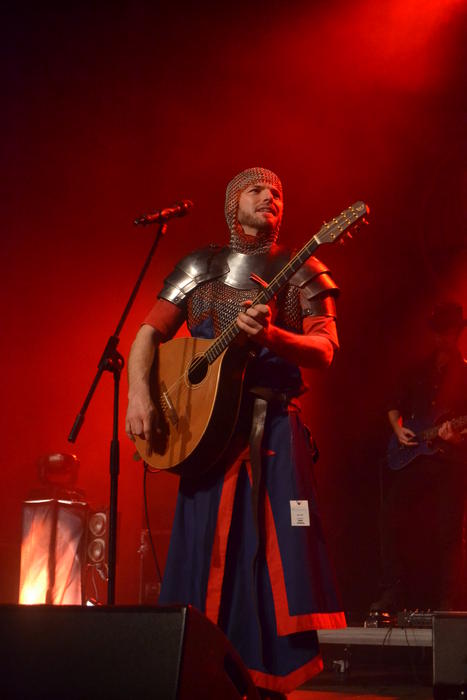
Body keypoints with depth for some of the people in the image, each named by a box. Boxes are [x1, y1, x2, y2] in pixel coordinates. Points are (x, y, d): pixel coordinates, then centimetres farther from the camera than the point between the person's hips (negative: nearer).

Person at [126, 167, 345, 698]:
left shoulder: (300, 272, 10)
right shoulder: (198, 268, 14)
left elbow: (324, 350, -2)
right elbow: (149, 334, 10)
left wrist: (269, 335, -21)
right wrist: (139, 392, -9)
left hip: (275, 427, -1)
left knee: (274, 552, -8)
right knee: (204, 552, 0)